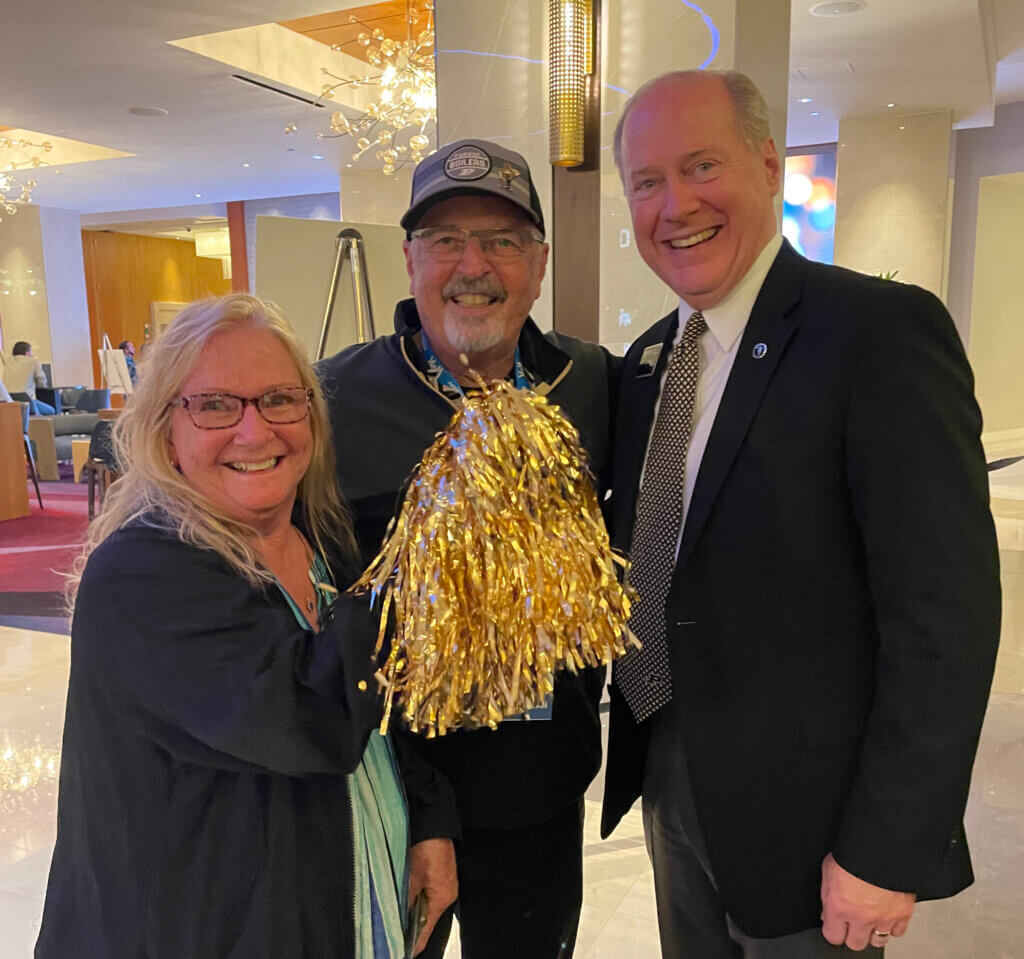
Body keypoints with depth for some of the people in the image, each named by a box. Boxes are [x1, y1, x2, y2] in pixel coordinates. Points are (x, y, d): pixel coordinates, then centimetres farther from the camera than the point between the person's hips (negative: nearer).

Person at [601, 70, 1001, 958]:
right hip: (667, 779, 7)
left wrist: (887, 852, -17)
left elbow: (945, 614, -20)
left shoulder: (882, 329, -18)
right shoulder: (649, 359, 5)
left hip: (801, 814, -6)